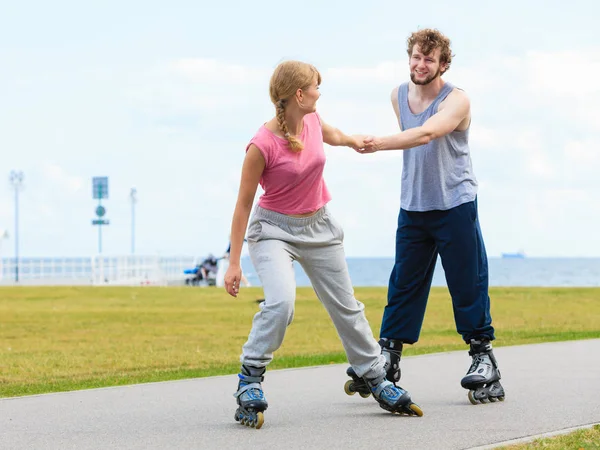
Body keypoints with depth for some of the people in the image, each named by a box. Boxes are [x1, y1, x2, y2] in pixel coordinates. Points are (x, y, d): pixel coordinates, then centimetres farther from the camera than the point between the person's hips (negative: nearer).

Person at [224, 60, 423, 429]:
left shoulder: (312, 121, -8)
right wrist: (234, 262, -17)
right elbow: (244, 203, -18)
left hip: (318, 226, 6)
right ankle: (250, 380, -14)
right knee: (281, 302, -29)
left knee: (346, 306, 13)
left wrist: (351, 140, 38)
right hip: (274, 229, -6)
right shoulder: (262, 145, -25)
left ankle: (377, 380, 26)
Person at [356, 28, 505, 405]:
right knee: (404, 284, 4)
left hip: (456, 205, -5)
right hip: (413, 205, 5)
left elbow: (425, 134, -30)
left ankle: (484, 357, 7)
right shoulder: (399, 96, 7)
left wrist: (381, 143, -41)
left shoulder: (457, 100, -13)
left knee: (468, 284, -3)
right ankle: (388, 359, 7)